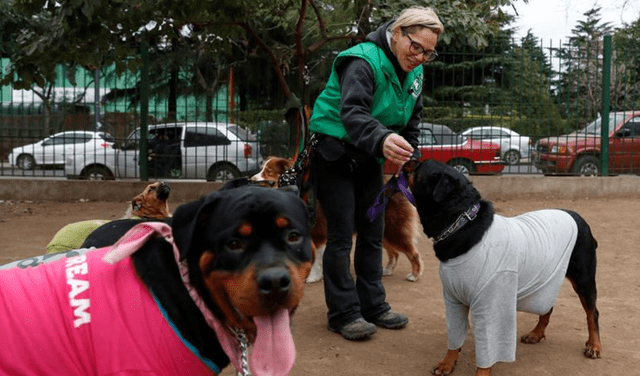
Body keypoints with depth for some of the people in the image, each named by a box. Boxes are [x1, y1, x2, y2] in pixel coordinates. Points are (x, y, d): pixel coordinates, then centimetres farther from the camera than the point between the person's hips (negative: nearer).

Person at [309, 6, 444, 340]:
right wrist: (382, 139, -59)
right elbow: (352, 112, -41)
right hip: (334, 154, -8)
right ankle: (343, 313, 3)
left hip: (368, 159, 8)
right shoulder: (363, 62, -24)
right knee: (341, 235, -7)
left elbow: (412, 121, 15)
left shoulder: (414, 72, 3)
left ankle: (373, 305, 20)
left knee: (373, 233, 10)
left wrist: (409, 160, 8)